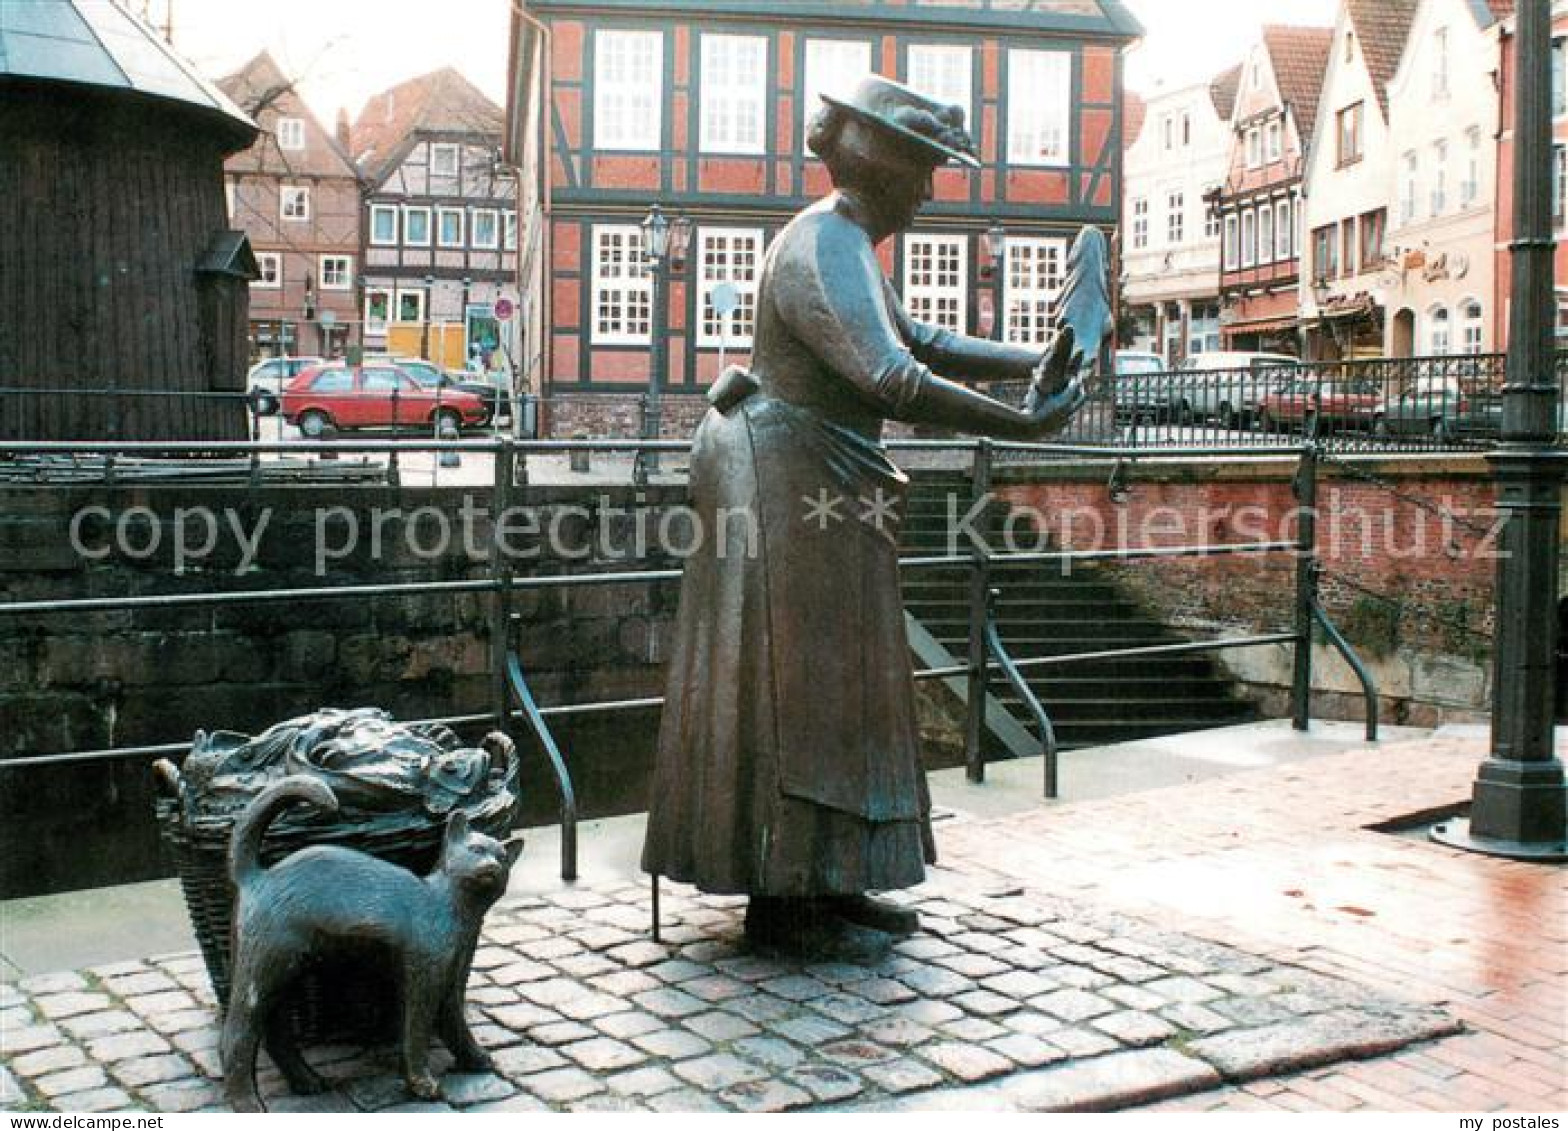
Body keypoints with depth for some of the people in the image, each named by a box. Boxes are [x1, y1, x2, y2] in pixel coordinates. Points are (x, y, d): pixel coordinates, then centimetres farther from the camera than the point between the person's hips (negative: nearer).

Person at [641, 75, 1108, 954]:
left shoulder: (844, 243, 16)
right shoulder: (828, 250, -19)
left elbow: (923, 342, 17)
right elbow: (894, 380, -32)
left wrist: (1036, 362, 5)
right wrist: (1024, 424, -28)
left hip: (819, 490, 11)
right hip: (788, 486, -11)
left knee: (829, 681, 13)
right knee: (794, 682, -6)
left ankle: (824, 882, 21)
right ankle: (782, 899, 3)